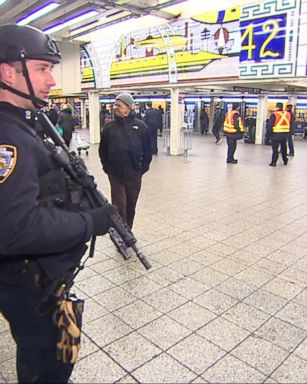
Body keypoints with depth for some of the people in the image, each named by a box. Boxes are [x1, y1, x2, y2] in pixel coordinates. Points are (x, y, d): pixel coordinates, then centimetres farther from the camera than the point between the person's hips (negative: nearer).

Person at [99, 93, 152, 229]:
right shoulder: (109, 127, 0)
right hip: (115, 175, 0)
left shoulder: (140, 126, -2)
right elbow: (103, 150, 8)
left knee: (131, 206, 14)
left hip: (134, 174, 1)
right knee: (119, 206, -2)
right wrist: (107, 168, 4)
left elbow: (148, 150, 3)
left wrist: (142, 168, 0)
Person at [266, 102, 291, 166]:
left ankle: (273, 162, 1)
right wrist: (288, 132, 21)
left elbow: (269, 126, -13)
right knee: (283, 148, 20)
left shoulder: (274, 115, -14)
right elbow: (290, 125, 13)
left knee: (275, 149, 1)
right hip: (285, 134, 5)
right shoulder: (288, 114, 4)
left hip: (276, 135, -5)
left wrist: (268, 134, -3)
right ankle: (285, 161, 31)